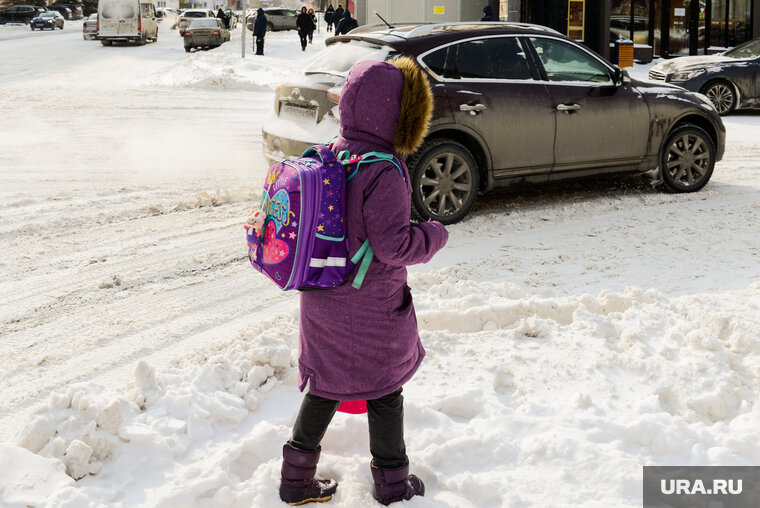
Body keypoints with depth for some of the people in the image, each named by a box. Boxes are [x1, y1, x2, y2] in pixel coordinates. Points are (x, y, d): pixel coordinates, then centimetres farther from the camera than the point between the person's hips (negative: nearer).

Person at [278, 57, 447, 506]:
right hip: (372, 308, -6)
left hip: (322, 299, 7)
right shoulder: (385, 173, -23)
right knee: (384, 391, 12)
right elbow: (393, 244, -26)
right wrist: (435, 235, -9)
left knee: (326, 385, 19)